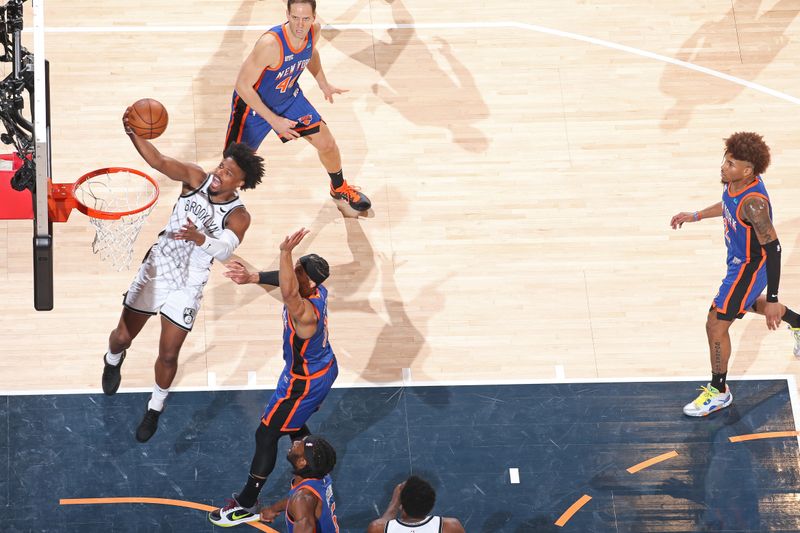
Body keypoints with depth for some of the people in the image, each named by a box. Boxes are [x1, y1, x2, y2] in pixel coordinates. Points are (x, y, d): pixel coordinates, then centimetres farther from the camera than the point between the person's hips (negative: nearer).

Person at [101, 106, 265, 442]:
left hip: (187, 286, -2)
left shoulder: (238, 216, -16)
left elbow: (225, 250, -34)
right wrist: (133, 134, -42)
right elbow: (159, 161, -24)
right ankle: (113, 361, 49)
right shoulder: (196, 179, -11)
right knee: (123, 336, 11)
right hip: (156, 269, 2)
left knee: (168, 354, 3)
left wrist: (200, 238, -55)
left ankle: (155, 408, 30)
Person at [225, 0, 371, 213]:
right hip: (254, 105, -6)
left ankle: (340, 188, 40)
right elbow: (243, 86, -30)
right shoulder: (270, 43, -39)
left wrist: (323, 84, 7)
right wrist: (273, 120, -25)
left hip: (289, 97, 6)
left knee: (327, 144, 12)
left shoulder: (314, 32, -18)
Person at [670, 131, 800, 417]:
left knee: (716, 325, -1)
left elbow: (773, 249, -32)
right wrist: (695, 216, 14)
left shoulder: (753, 203, -37)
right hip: (740, 260, 9)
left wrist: (773, 300, -30)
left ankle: (719, 391, 17)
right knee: (749, 303, 36)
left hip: (749, 268, -9)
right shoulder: (735, 182, -11)